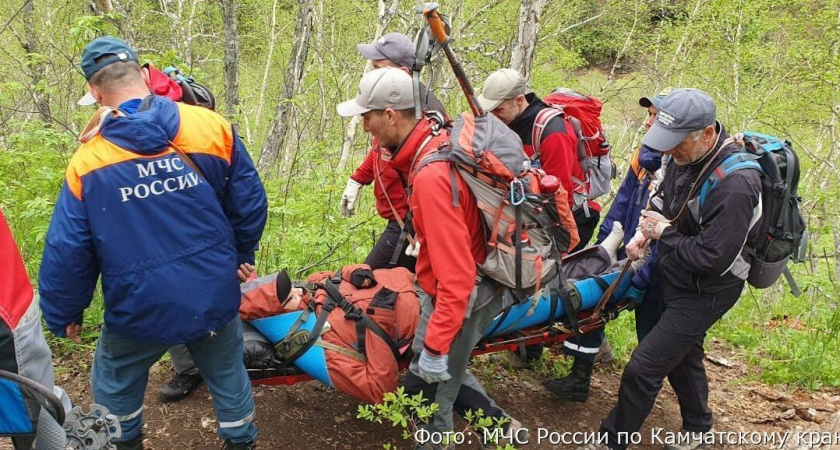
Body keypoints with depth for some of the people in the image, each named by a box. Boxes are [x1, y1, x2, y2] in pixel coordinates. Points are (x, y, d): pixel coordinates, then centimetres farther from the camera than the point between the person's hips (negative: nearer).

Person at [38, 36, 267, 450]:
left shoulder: (87, 163, -12)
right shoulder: (212, 127, -9)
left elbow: (66, 253, -9)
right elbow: (250, 203, -2)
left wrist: (63, 316, 7)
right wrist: (240, 255, 16)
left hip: (139, 308, -1)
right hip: (214, 297, 2)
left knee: (114, 385, 26)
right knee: (228, 375, 25)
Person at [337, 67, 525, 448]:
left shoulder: (431, 176, -31)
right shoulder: (439, 141, -2)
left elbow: (456, 276, -31)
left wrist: (435, 345, -26)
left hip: (460, 297, -9)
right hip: (457, 286, 9)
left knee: (426, 390, 5)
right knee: (445, 370, 23)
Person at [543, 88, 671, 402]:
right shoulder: (645, 154, 1)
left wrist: (643, 277, -23)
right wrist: (603, 244, 9)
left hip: (653, 272, -7)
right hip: (622, 258, 7)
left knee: (650, 341, 10)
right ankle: (579, 379, 26)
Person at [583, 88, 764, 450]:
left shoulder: (736, 185, -33)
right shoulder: (685, 154, -7)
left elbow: (712, 259, -31)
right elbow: (663, 198, 14)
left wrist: (664, 233, -19)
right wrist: (644, 231, -1)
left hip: (703, 292, -9)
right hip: (674, 276, 9)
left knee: (644, 366, -6)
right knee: (681, 354, 24)